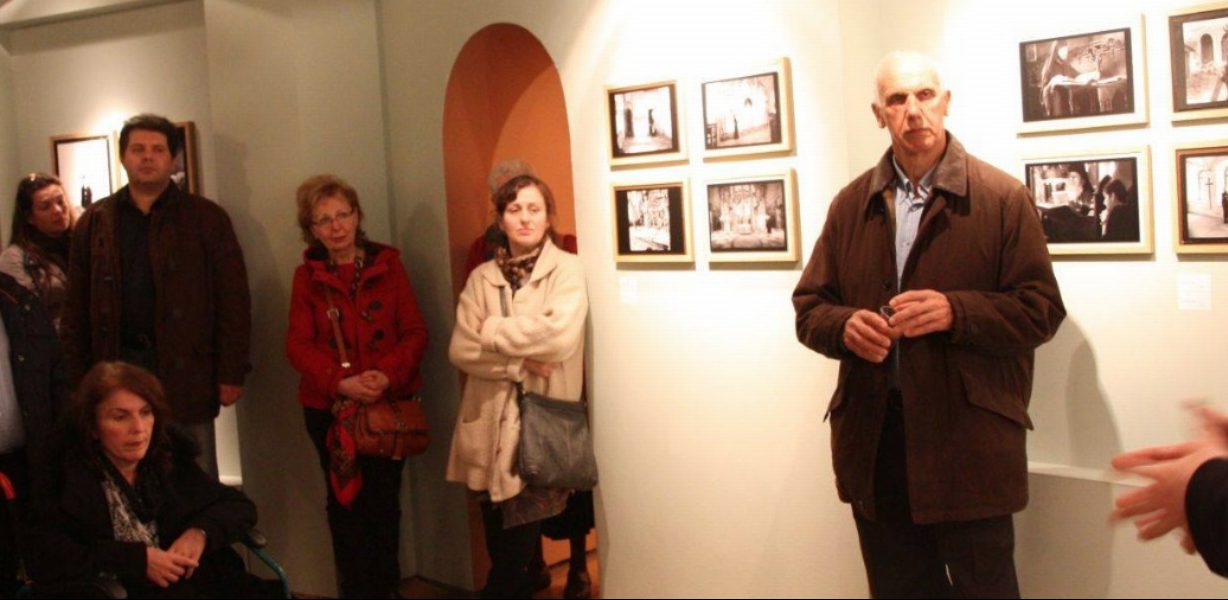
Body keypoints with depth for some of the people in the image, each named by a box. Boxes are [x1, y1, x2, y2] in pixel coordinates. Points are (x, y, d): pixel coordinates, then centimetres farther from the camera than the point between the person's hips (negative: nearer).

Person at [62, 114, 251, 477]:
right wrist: (79, 378, 3)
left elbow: (233, 301, -2)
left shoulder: (206, 218, 3)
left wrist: (232, 374, -8)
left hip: (186, 371, -2)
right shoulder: (94, 222, 10)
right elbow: (77, 307, 9)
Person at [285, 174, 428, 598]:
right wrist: (340, 382, -21)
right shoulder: (307, 276, 3)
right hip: (328, 407, 1)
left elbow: (415, 331, -2)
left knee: (384, 500, 4)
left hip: (390, 402, 0)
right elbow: (298, 344, -5)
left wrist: (388, 374, -20)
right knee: (344, 501, 8)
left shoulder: (387, 264, 2)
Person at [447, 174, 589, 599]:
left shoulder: (568, 270, -1)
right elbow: (460, 349, -2)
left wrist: (494, 331, -8)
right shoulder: (481, 278, 9)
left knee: (518, 546, -3)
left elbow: (561, 335, -18)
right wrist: (519, 363, -14)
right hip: (492, 424, 3)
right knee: (501, 545, 9)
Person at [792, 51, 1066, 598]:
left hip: (969, 439, -4)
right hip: (872, 436, 4)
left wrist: (955, 311, -21)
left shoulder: (1003, 197, -3)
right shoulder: (851, 204, 9)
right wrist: (845, 326, -12)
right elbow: (809, 307, 10)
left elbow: (1041, 309, -5)